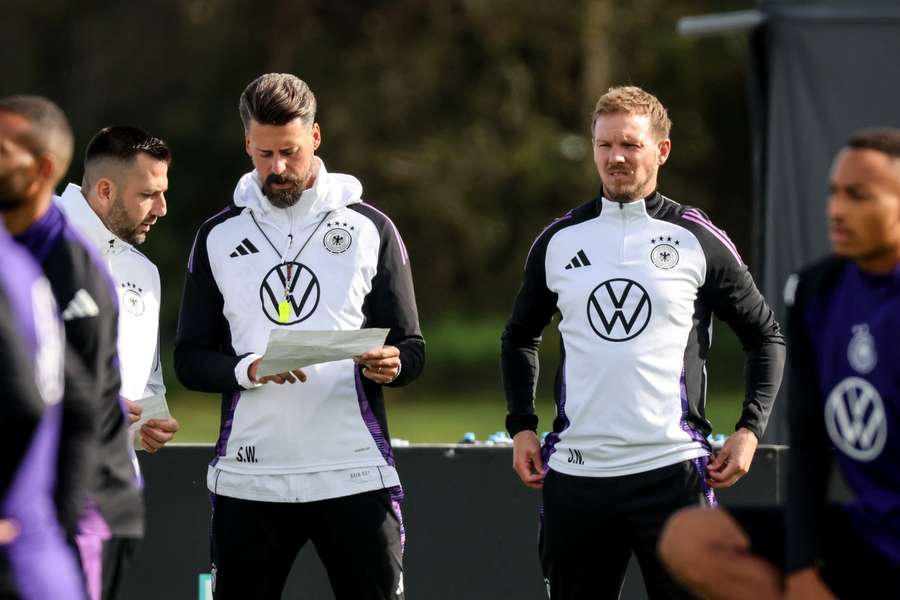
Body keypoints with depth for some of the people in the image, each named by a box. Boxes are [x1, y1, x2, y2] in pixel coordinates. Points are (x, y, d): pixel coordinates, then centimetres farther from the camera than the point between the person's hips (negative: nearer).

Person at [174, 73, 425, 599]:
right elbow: (190, 359, 8)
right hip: (248, 478, 1)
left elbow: (412, 350, 7)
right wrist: (248, 370, -13)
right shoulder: (219, 236, 10)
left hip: (355, 474, -1)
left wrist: (392, 364, -17)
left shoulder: (371, 228, 7)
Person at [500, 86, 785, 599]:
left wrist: (750, 429, -2)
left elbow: (766, 336, 9)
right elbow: (520, 338, 22)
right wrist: (521, 426, 11)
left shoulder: (699, 241, 1)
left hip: (672, 471, -3)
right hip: (575, 474, 3)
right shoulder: (559, 241, 9)